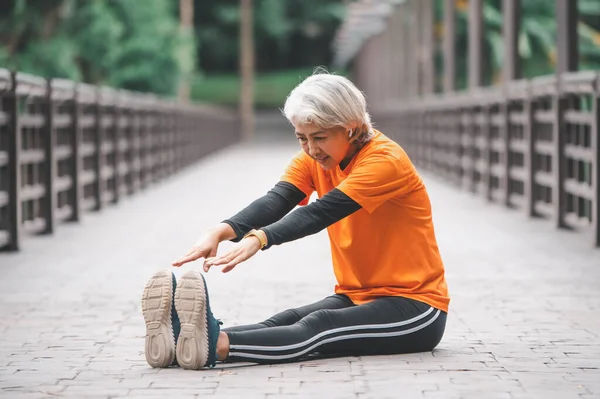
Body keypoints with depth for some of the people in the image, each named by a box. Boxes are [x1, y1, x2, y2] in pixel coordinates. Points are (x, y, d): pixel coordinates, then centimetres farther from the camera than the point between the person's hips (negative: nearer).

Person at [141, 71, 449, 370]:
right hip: (356, 297, 7)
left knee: (317, 327, -33)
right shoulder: (314, 158, 3)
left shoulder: (386, 160, -18)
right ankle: (182, 339, -46)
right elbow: (276, 201, -16)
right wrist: (221, 232, -36)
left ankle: (215, 344, -56)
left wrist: (259, 239, -47)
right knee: (286, 321, -23)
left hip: (415, 305, -7)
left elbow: (321, 212, -32)